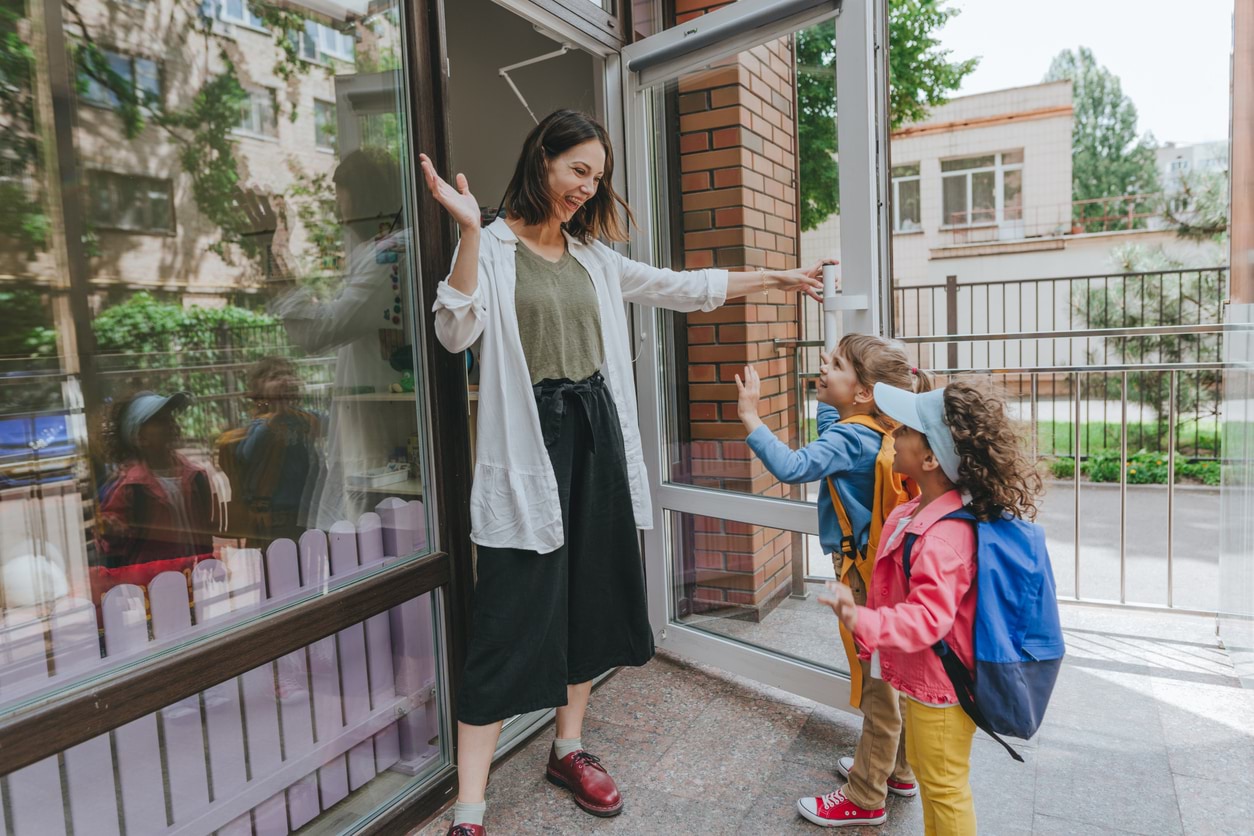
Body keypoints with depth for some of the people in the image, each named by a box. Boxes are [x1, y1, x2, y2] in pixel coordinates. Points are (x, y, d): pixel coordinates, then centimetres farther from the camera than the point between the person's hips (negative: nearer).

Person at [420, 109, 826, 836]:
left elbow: (681, 287, 20)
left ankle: (569, 748, 32)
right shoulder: (494, 248, -1)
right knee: (512, 619, -6)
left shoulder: (595, 257, 15)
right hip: (530, 440, -6)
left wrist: (776, 277, 24)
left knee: (593, 596, 12)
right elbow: (457, 333, -16)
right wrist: (470, 232, -23)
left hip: (597, 434, 6)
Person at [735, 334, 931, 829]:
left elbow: (793, 467, -38)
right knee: (889, 678, 22)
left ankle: (865, 800, 18)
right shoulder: (874, 431, 5)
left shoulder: (849, 438, -24)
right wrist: (825, 395, 22)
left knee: (878, 685, 3)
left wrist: (751, 417, -36)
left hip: (865, 576, -10)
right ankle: (898, 771, 40)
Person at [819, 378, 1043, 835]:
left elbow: (928, 617, -38)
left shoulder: (944, 536, -34)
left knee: (944, 786, 12)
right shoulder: (922, 508, -3)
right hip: (922, 675, 10)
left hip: (941, 683, -10)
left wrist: (864, 623, -49)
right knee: (923, 766, 27)